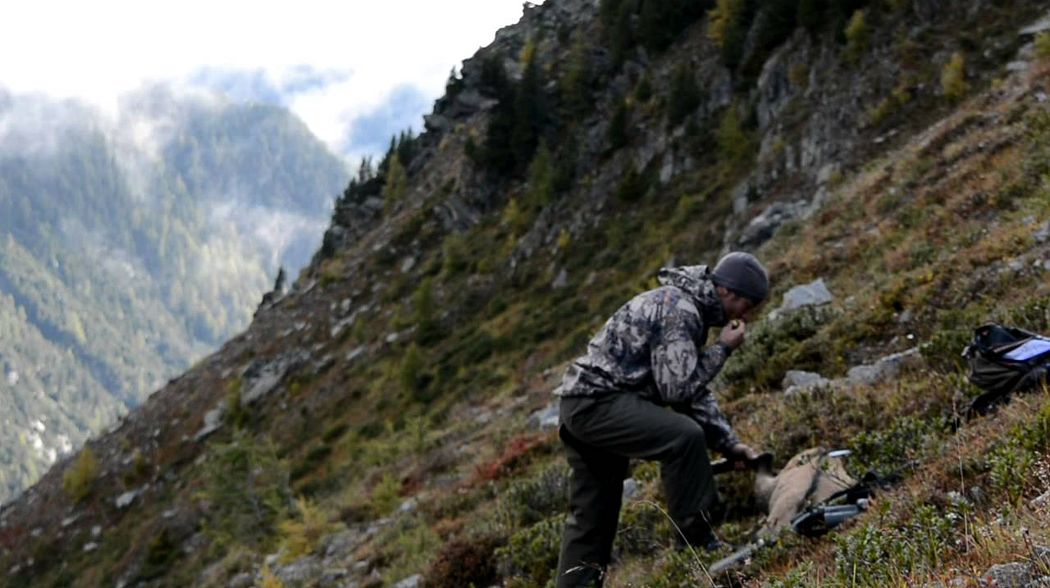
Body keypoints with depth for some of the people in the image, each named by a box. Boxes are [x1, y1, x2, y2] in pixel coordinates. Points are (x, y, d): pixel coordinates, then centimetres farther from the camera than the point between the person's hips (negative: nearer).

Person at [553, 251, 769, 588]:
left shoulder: (687, 308, 17)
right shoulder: (679, 311, -15)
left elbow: (692, 389, 21)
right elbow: (677, 389, -19)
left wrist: (730, 445, 15)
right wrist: (723, 349, -7)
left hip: (583, 405, 11)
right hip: (597, 401, -11)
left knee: (591, 520, 13)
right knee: (685, 436, -25)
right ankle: (696, 541, -15)